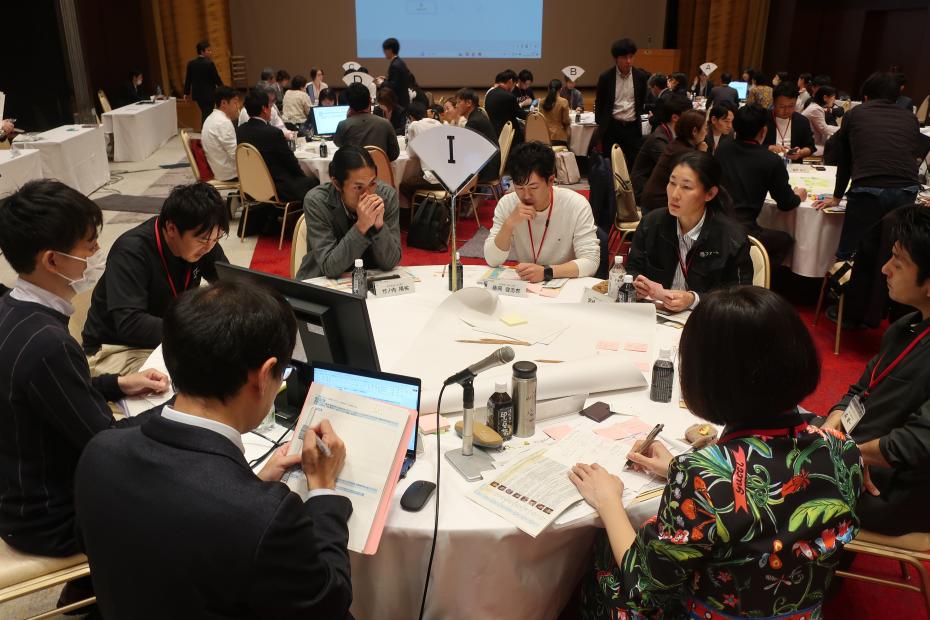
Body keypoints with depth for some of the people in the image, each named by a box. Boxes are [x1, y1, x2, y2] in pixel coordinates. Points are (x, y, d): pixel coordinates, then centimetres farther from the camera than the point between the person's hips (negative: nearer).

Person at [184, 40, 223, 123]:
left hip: (197, 94, 6)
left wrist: (186, 93, 16)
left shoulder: (191, 64, 1)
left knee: (204, 113, 19)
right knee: (207, 115, 2)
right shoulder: (209, 63, -15)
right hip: (208, 94, -6)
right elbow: (216, 79, -10)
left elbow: (188, 79, 6)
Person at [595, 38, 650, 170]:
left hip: (633, 127, 2)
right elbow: (599, 103, 5)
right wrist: (600, 124, 8)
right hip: (612, 127, -1)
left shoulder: (641, 76, 1)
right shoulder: (606, 77, -4)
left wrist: (637, 115, 13)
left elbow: (643, 100, 15)